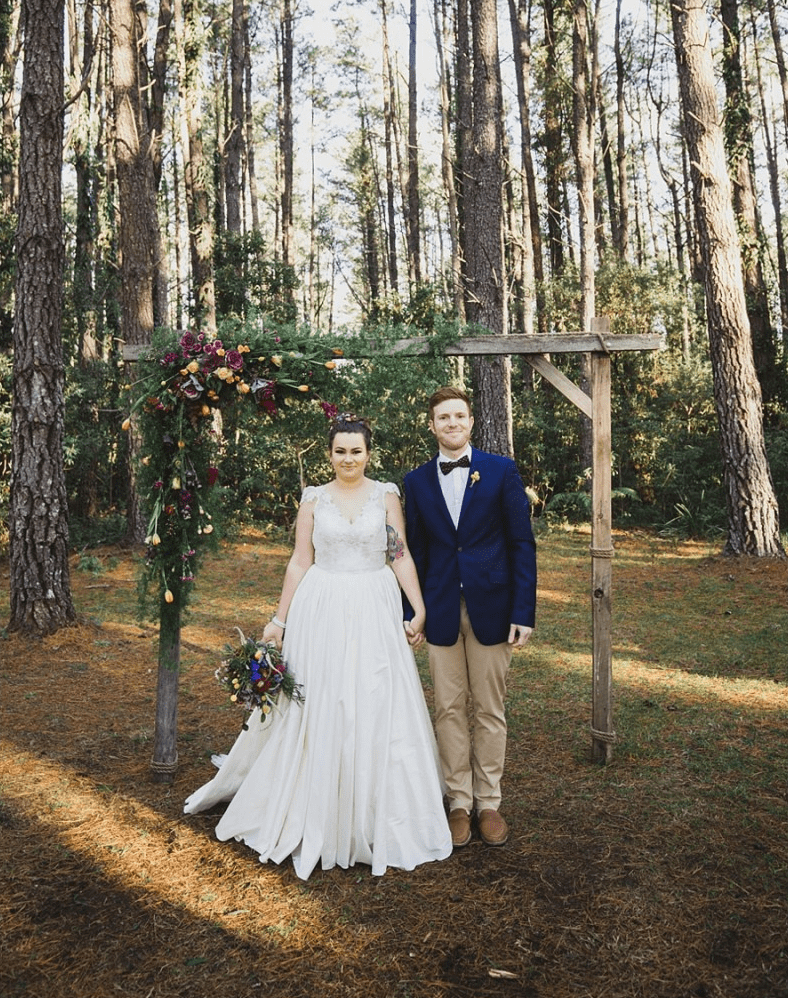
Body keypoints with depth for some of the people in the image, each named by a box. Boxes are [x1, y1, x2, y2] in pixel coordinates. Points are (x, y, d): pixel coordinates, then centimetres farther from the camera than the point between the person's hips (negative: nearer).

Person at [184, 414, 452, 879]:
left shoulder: (386, 495, 3)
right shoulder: (314, 499, 5)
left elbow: (402, 556, 2)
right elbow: (300, 562, 5)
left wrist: (420, 611, -4)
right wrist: (279, 620, 3)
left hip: (374, 614, 0)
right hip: (322, 613, 1)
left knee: (378, 711, 3)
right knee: (318, 712, 6)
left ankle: (376, 817, 21)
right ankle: (319, 817, 22)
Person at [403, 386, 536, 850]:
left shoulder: (502, 471, -1)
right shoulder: (417, 481, 5)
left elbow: (522, 544, -3)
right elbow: (416, 551, 8)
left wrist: (524, 611, -9)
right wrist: (411, 612, 3)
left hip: (491, 608, -1)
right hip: (442, 612, 2)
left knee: (490, 710, 9)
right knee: (449, 710, 9)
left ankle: (490, 803, 24)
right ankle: (460, 803, 24)